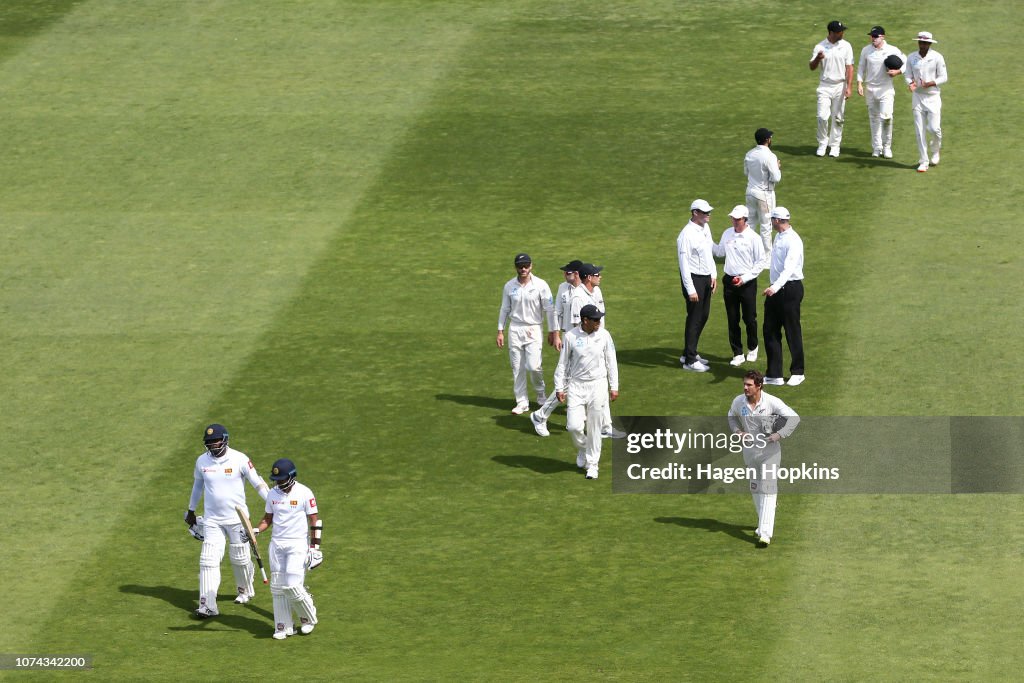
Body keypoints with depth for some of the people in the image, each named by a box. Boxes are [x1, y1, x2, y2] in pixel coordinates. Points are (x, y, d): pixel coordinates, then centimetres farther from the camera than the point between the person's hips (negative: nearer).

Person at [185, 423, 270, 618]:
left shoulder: (240, 460, -12)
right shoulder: (202, 461, 0)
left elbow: (257, 483, -9)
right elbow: (197, 485, 16)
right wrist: (191, 511, 24)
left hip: (237, 518, -2)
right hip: (212, 520, 2)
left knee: (240, 558, 9)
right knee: (208, 561, -8)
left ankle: (245, 590, 38)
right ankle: (208, 604, -10)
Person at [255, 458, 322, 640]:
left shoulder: (304, 493, -9)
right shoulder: (273, 494, 7)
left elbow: (315, 521, -6)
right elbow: (268, 518, 16)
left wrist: (315, 548, -9)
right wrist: (256, 530, -4)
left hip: (298, 544, -5)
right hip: (276, 544, 6)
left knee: (293, 586, -13)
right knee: (277, 587, 4)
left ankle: (308, 618, 11)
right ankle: (283, 626, 13)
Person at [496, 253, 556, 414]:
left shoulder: (540, 285, -7)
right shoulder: (509, 286, 3)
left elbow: (549, 310, -5)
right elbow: (505, 309, 11)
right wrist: (500, 331, 8)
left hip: (534, 330, -3)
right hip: (515, 330, 3)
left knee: (533, 366, -12)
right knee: (517, 368, 3)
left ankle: (541, 394, 15)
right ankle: (522, 402, 12)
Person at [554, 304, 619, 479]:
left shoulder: (604, 335, -2)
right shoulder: (571, 336, -6)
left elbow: (611, 362, 6)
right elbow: (562, 364, 2)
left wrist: (614, 387, 4)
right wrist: (560, 388, -1)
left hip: (598, 386, 1)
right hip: (576, 386, -1)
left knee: (594, 428, 2)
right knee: (574, 426, -8)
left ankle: (592, 464, 15)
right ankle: (582, 450, 25)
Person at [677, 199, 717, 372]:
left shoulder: (706, 228, 6)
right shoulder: (687, 235, -21)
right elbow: (684, 264, -21)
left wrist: (714, 276, 12)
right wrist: (690, 290, -21)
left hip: (706, 278, 9)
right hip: (694, 279, -9)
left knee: (704, 316, 17)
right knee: (694, 319, -2)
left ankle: (689, 353, 31)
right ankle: (689, 360, 7)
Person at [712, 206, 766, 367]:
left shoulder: (753, 238, -11)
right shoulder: (727, 234, 5)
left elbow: (761, 262, -9)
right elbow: (720, 251, 22)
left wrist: (745, 278, -16)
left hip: (747, 282, -5)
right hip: (729, 281, 5)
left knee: (749, 318, 4)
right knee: (732, 319, 7)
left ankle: (753, 348, 28)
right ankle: (737, 354, 15)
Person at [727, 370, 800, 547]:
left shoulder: (771, 402, -17)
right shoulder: (738, 402, -5)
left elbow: (794, 417, -15)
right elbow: (732, 416, 17)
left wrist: (779, 434, -27)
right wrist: (737, 431, -4)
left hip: (769, 451, -5)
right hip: (749, 450, 5)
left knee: (767, 490, -11)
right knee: (755, 489, 16)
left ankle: (765, 534, -15)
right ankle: (764, 524, 37)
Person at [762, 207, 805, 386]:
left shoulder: (793, 241, -18)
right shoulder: (779, 237, 11)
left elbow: (789, 268, -31)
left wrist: (776, 287, -43)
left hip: (790, 288, -9)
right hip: (775, 289, 9)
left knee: (793, 332, 1)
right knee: (769, 330, 7)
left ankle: (797, 372, 14)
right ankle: (774, 374, 12)